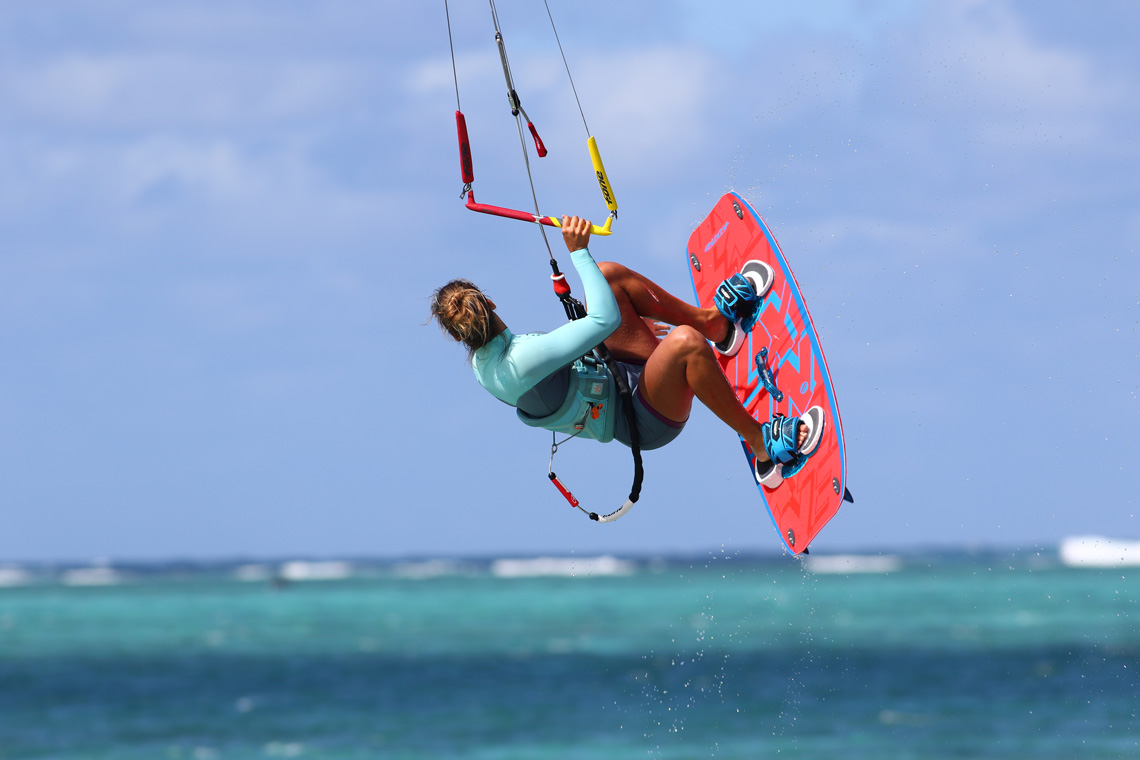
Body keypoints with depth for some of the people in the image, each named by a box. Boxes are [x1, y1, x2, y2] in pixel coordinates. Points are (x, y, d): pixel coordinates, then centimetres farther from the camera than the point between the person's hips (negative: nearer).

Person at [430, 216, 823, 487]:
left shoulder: (482, 362, -1)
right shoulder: (520, 360, -32)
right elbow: (604, 321, -33)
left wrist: (630, 323, 26)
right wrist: (578, 251, -25)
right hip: (642, 420, -10)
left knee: (608, 274, 7)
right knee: (684, 341, -37)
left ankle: (716, 323, 19)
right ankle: (762, 447, -20)